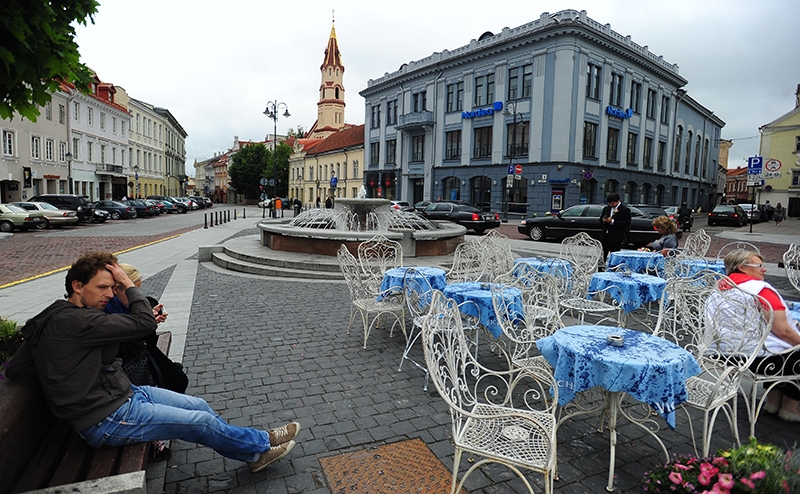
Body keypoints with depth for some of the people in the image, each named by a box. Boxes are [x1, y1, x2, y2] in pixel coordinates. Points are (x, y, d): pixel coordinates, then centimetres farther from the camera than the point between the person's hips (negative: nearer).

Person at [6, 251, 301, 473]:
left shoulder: (56, 319, 7)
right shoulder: (72, 321, -25)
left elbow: (14, 369, 6)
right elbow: (144, 322, -26)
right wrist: (128, 284, -13)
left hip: (123, 394, 10)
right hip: (107, 421, -10)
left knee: (199, 406, 9)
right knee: (202, 422, -6)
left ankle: (251, 447, 24)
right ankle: (261, 445, 15)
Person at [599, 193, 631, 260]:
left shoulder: (625, 210, -5)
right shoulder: (606, 209, 14)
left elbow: (626, 223, -13)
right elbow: (600, 219, 21)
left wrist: (613, 221, -19)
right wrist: (603, 220, -4)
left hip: (616, 239, -5)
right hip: (605, 237, 5)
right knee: (601, 256, 5)